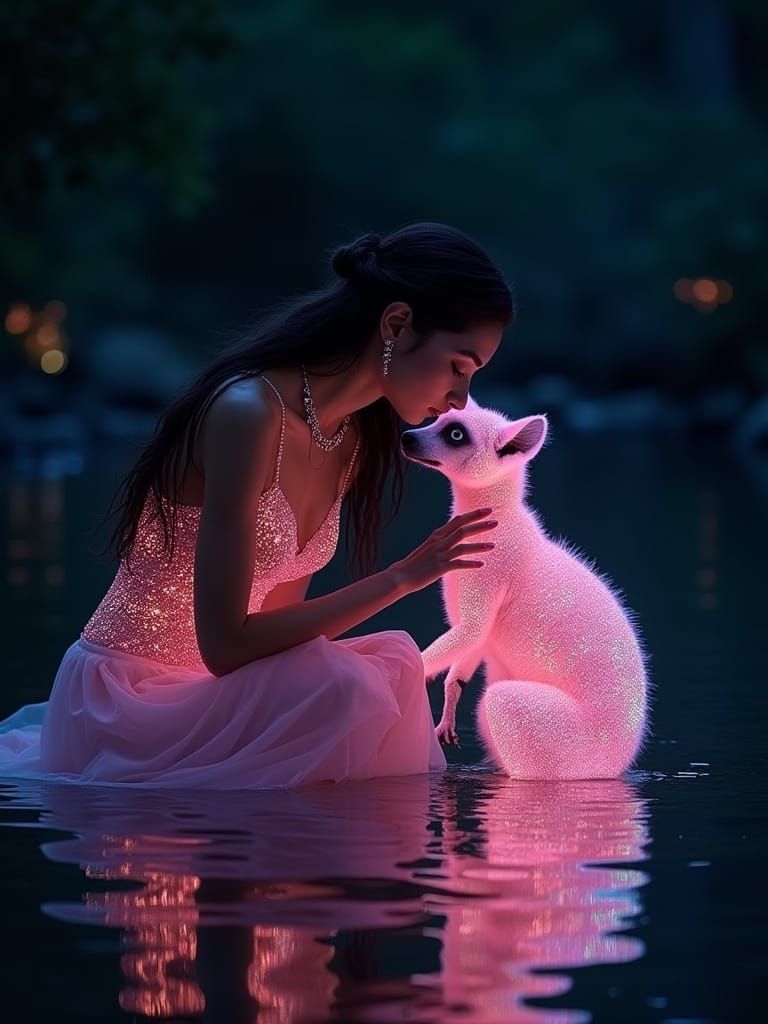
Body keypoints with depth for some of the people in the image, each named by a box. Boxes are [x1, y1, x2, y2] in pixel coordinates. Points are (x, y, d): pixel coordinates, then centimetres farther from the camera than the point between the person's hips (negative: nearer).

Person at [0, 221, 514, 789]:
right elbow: (225, 645, -24)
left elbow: (276, 617, 10)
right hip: (121, 695, -9)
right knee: (340, 688, -28)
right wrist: (400, 578, -21)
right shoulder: (248, 415, -23)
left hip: (206, 690, 9)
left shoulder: (357, 439, 6)